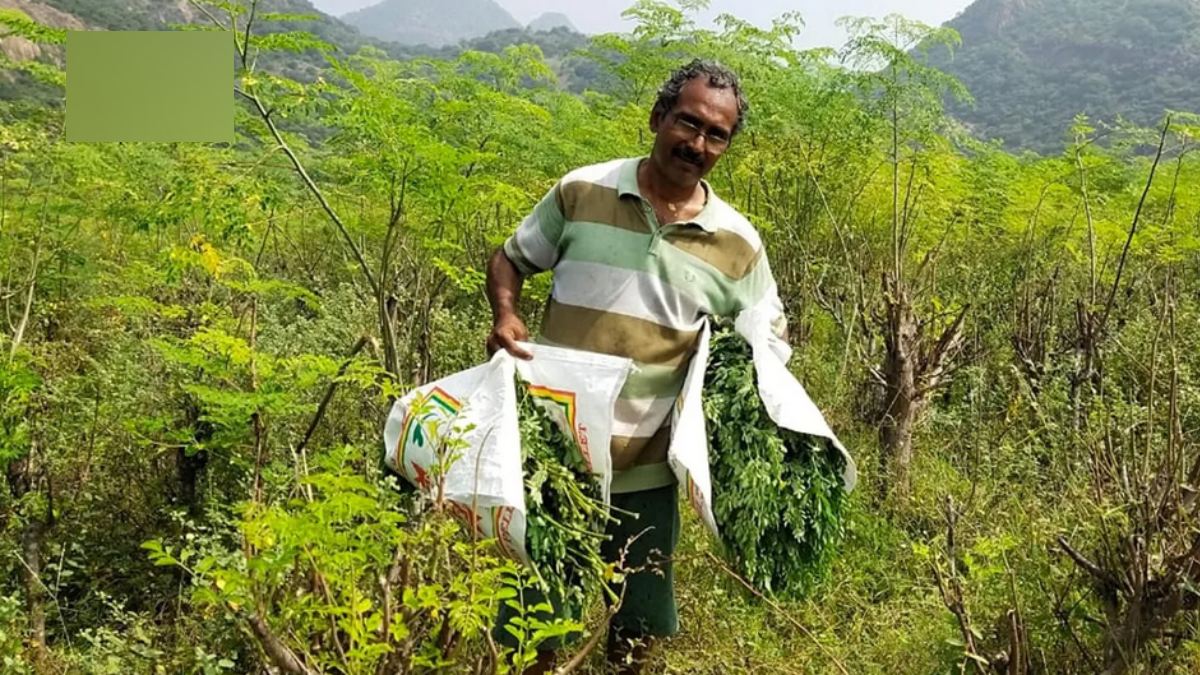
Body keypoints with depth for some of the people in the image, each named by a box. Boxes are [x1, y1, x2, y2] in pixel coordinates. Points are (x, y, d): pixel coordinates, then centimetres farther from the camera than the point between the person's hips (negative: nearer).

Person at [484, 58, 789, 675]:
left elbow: (769, 341, 7)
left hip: (647, 467, 1)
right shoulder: (582, 192, -5)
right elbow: (510, 259, 7)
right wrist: (505, 316, -13)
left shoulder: (736, 243, -3)